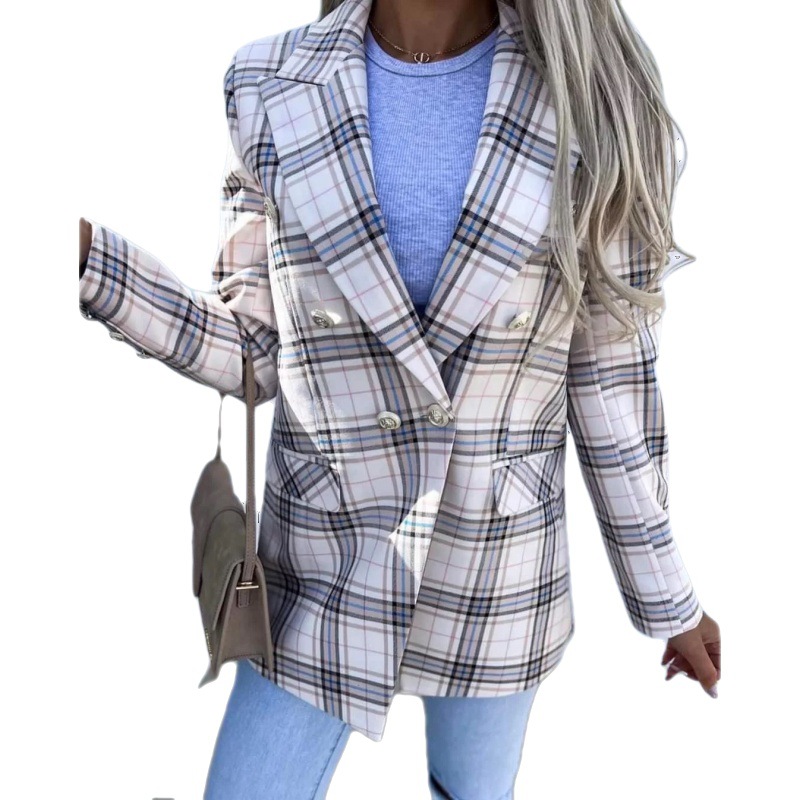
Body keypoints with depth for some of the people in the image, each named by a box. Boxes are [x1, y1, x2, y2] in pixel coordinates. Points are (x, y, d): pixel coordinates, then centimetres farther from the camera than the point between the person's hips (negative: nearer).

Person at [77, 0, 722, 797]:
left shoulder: (584, 98, -13)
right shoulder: (278, 93, -10)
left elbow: (609, 374, -6)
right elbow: (253, 351, -4)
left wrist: (666, 595, 2)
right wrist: (79, 257, -18)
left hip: (491, 566, 0)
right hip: (330, 558, 1)